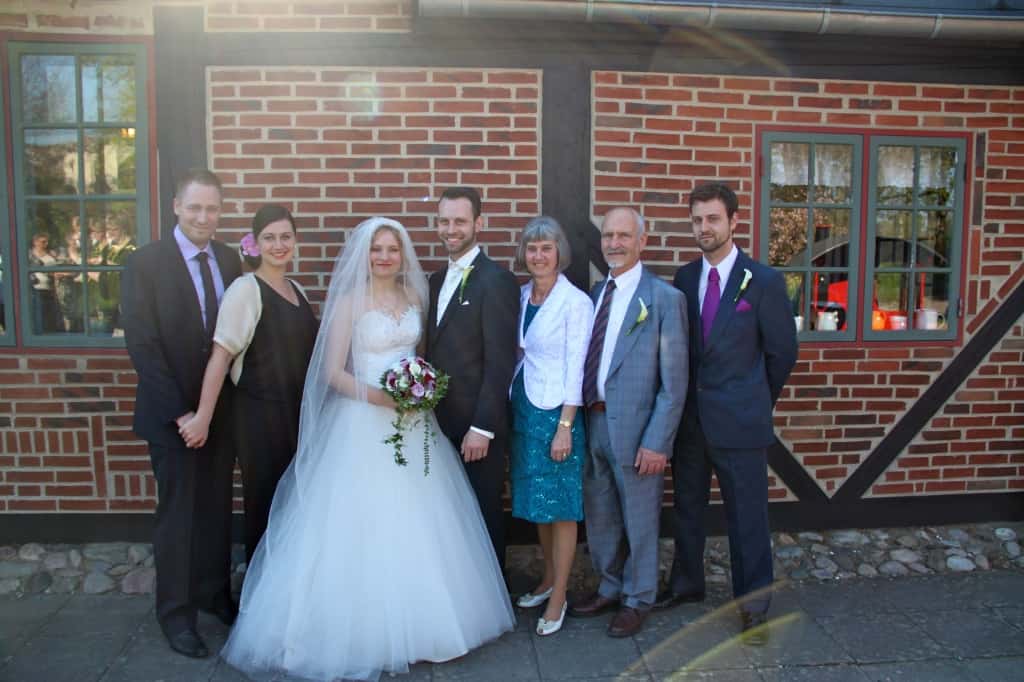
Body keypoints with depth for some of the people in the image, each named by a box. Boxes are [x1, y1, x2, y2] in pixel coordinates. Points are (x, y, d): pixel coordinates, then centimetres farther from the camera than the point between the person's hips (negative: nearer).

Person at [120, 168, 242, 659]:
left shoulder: (230, 260, 3)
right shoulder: (145, 263, -10)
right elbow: (141, 344, -14)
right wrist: (179, 411, -17)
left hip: (224, 409, 4)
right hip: (173, 412, -4)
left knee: (218, 508, 15)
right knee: (179, 512, 8)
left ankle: (216, 593, 34)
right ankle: (176, 611, 26)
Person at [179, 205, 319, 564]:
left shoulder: (297, 290, 10)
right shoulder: (245, 289, -11)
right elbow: (221, 354, -18)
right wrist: (203, 417, -22)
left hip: (298, 413, 7)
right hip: (259, 415, -6)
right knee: (264, 503, 7)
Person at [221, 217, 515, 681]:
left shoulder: (415, 296, 8)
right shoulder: (349, 300, -7)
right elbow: (332, 373, -10)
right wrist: (380, 396, -21)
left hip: (412, 421, 5)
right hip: (362, 424, -5)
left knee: (416, 527, 11)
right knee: (362, 528, 1)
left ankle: (414, 622, 29)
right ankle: (362, 632, 18)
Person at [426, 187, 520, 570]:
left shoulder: (497, 280, -12)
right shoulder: (437, 280, 13)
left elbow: (500, 362, -17)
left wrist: (482, 427, -18)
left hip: (477, 426, -7)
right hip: (441, 423, 7)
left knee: (483, 516, 8)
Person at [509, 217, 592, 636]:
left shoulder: (576, 301, -12)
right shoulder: (523, 295, 7)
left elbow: (576, 367, -13)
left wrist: (565, 427, -16)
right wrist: (514, 408, 10)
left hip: (556, 411, -7)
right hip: (523, 407, 7)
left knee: (560, 505, 3)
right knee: (536, 500, 17)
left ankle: (558, 597, 18)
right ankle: (548, 579, 34)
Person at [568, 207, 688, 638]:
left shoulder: (664, 298, -10)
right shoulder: (595, 293, 9)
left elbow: (674, 382, -12)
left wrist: (657, 442, -15)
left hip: (635, 426, -6)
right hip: (593, 421, 6)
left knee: (638, 520, 11)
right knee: (599, 516, 19)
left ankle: (638, 599, 31)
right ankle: (610, 587, 40)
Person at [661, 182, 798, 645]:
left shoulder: (763, 281, -8)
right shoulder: (683, 278, 4)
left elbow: (782, 351, -1)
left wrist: (757, 402, 6)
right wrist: (684, 400, 8)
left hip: (740, 420, -4)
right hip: (689, 416, 4)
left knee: (748, 515, 6)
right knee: (687, 507, 17)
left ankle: (752, 605, 23)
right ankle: (685, 584, 36)